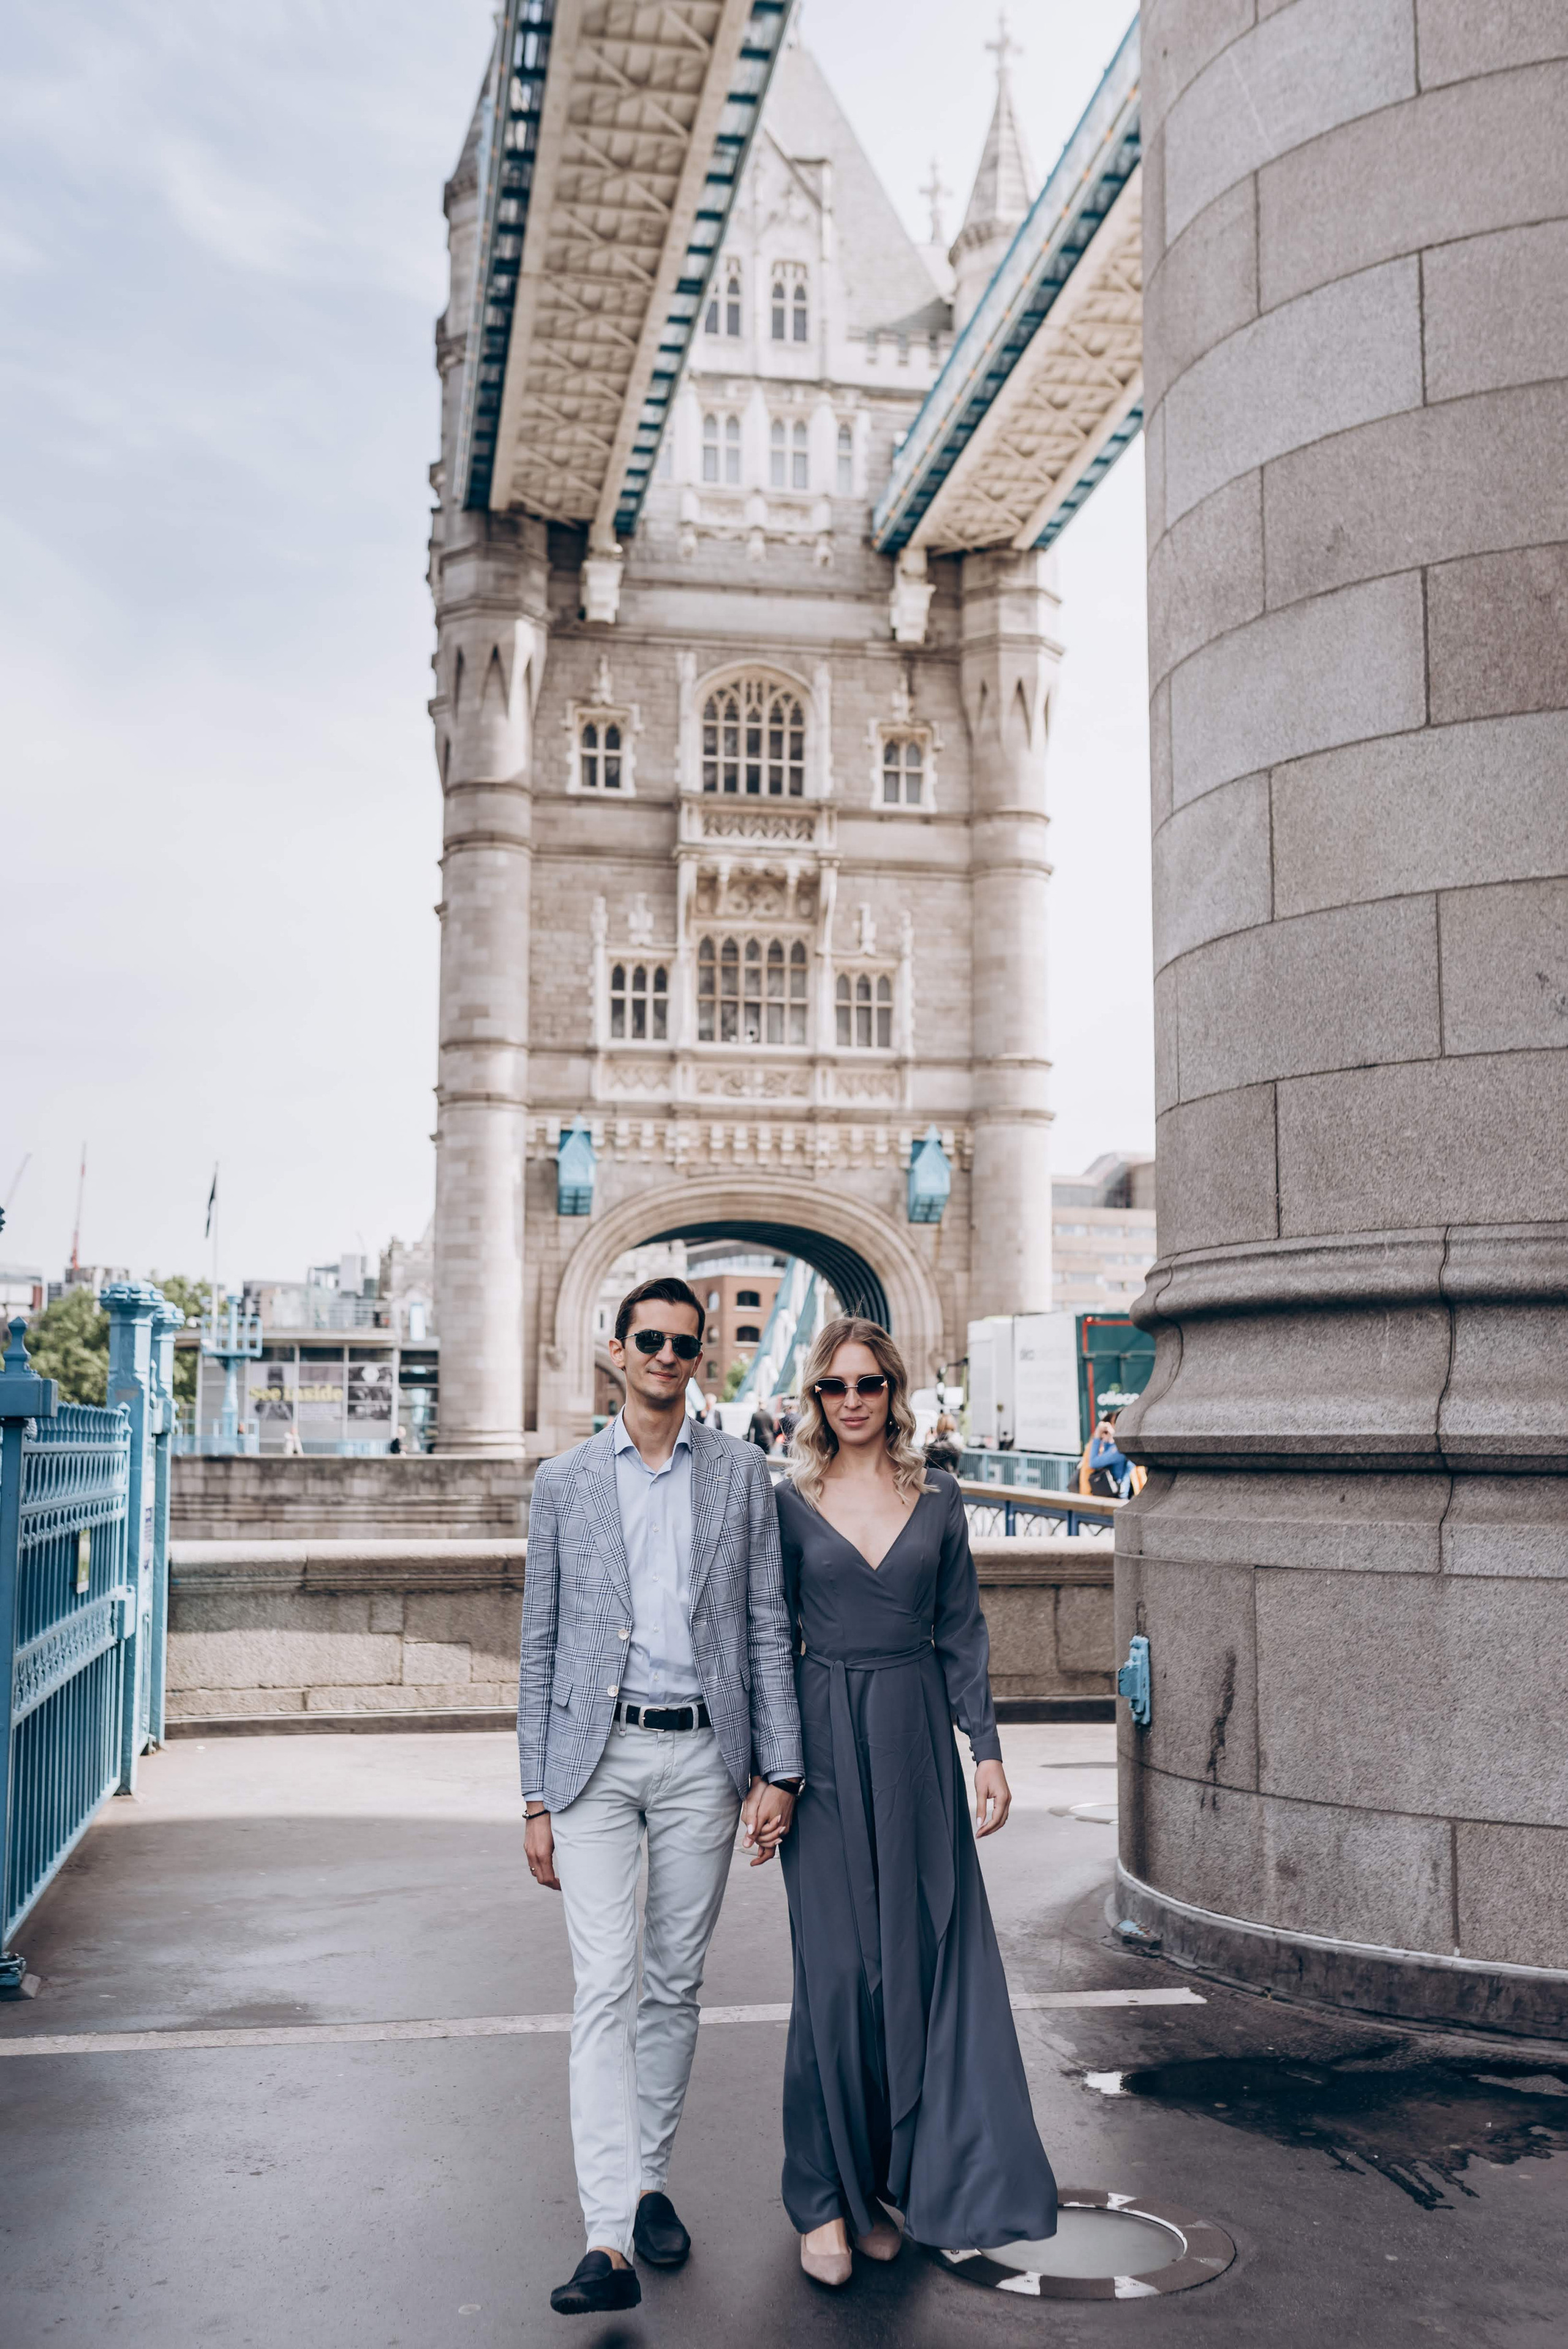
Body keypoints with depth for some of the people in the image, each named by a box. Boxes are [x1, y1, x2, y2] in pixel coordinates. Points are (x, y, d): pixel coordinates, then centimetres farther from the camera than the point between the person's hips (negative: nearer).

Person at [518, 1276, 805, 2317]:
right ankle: (610, 2240, -10)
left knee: (676, 1984, 11)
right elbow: (542, 1646, 6)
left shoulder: (741, 1472, 6)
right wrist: (538, 1798, 3)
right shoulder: (565, 1481, 4)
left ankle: (651, 2183, 28)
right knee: (606, 1987, -9)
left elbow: (767, 1627, 6)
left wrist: (778, 1769, 0)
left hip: (702, 1754, 1)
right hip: (596, 1757, -1)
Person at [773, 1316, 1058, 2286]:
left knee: (929, 1957, 4)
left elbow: (962, 1633, 8)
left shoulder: (938, 1498, 6)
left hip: (917, 1740, 2)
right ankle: (828, 2197, 12)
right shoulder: (790, 1504, 2)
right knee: (837, 1968, -1)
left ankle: (896, 2176, 20)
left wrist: (987, 1748, 2)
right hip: (825, 1741, -2)